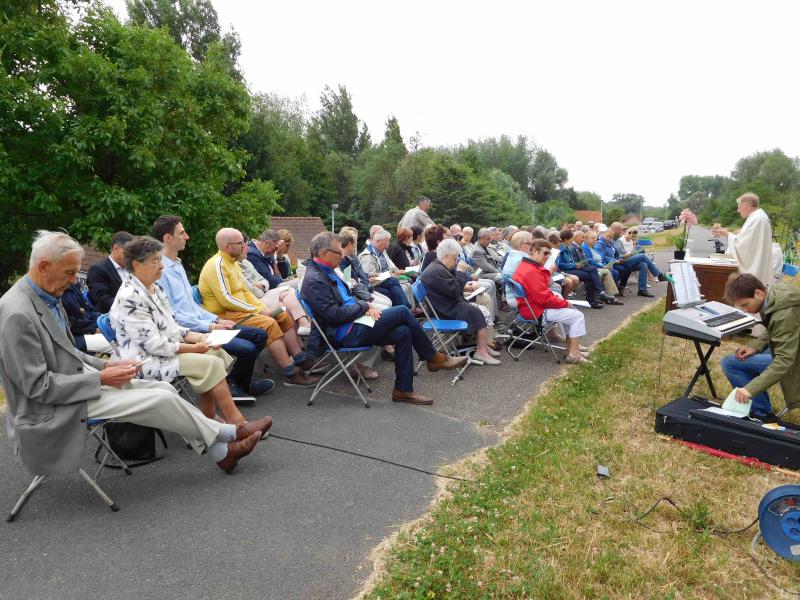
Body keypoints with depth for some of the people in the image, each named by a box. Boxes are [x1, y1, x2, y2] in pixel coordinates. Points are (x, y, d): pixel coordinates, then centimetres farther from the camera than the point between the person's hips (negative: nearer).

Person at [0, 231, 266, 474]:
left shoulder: (46, 297, 5)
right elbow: (38, 386, -24)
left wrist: (106, 365, 1)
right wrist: (101, 378, -20)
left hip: (75, 379, 9)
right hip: (52, 410, -9)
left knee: (164, 389, 0)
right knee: (161, 400, -13)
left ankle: (220, 450, 8)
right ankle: (227, 433, 7)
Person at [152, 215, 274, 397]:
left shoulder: (177, 265, 15)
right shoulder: (160, 270, -16)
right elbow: (171, 316, -19)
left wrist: (216, 320, 9)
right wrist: (209, 327, -16)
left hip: (203, 323, 10)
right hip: (190, 332, -10)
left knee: (259, 335, 3)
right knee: (247, 348, -20)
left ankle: (242, 381, 17)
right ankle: (233, 384, 8)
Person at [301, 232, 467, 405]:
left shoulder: (326, 272, 14)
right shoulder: (314, 280, -16)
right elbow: (334, 314, -22)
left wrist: (365, 306, 1)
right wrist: (364, 306, -9)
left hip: (353, 325, 10)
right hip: (344, 335, -10)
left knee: (404, 332, -5)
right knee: (402, 311, -13)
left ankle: (403, 389, 0)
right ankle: (434, 358, 3)